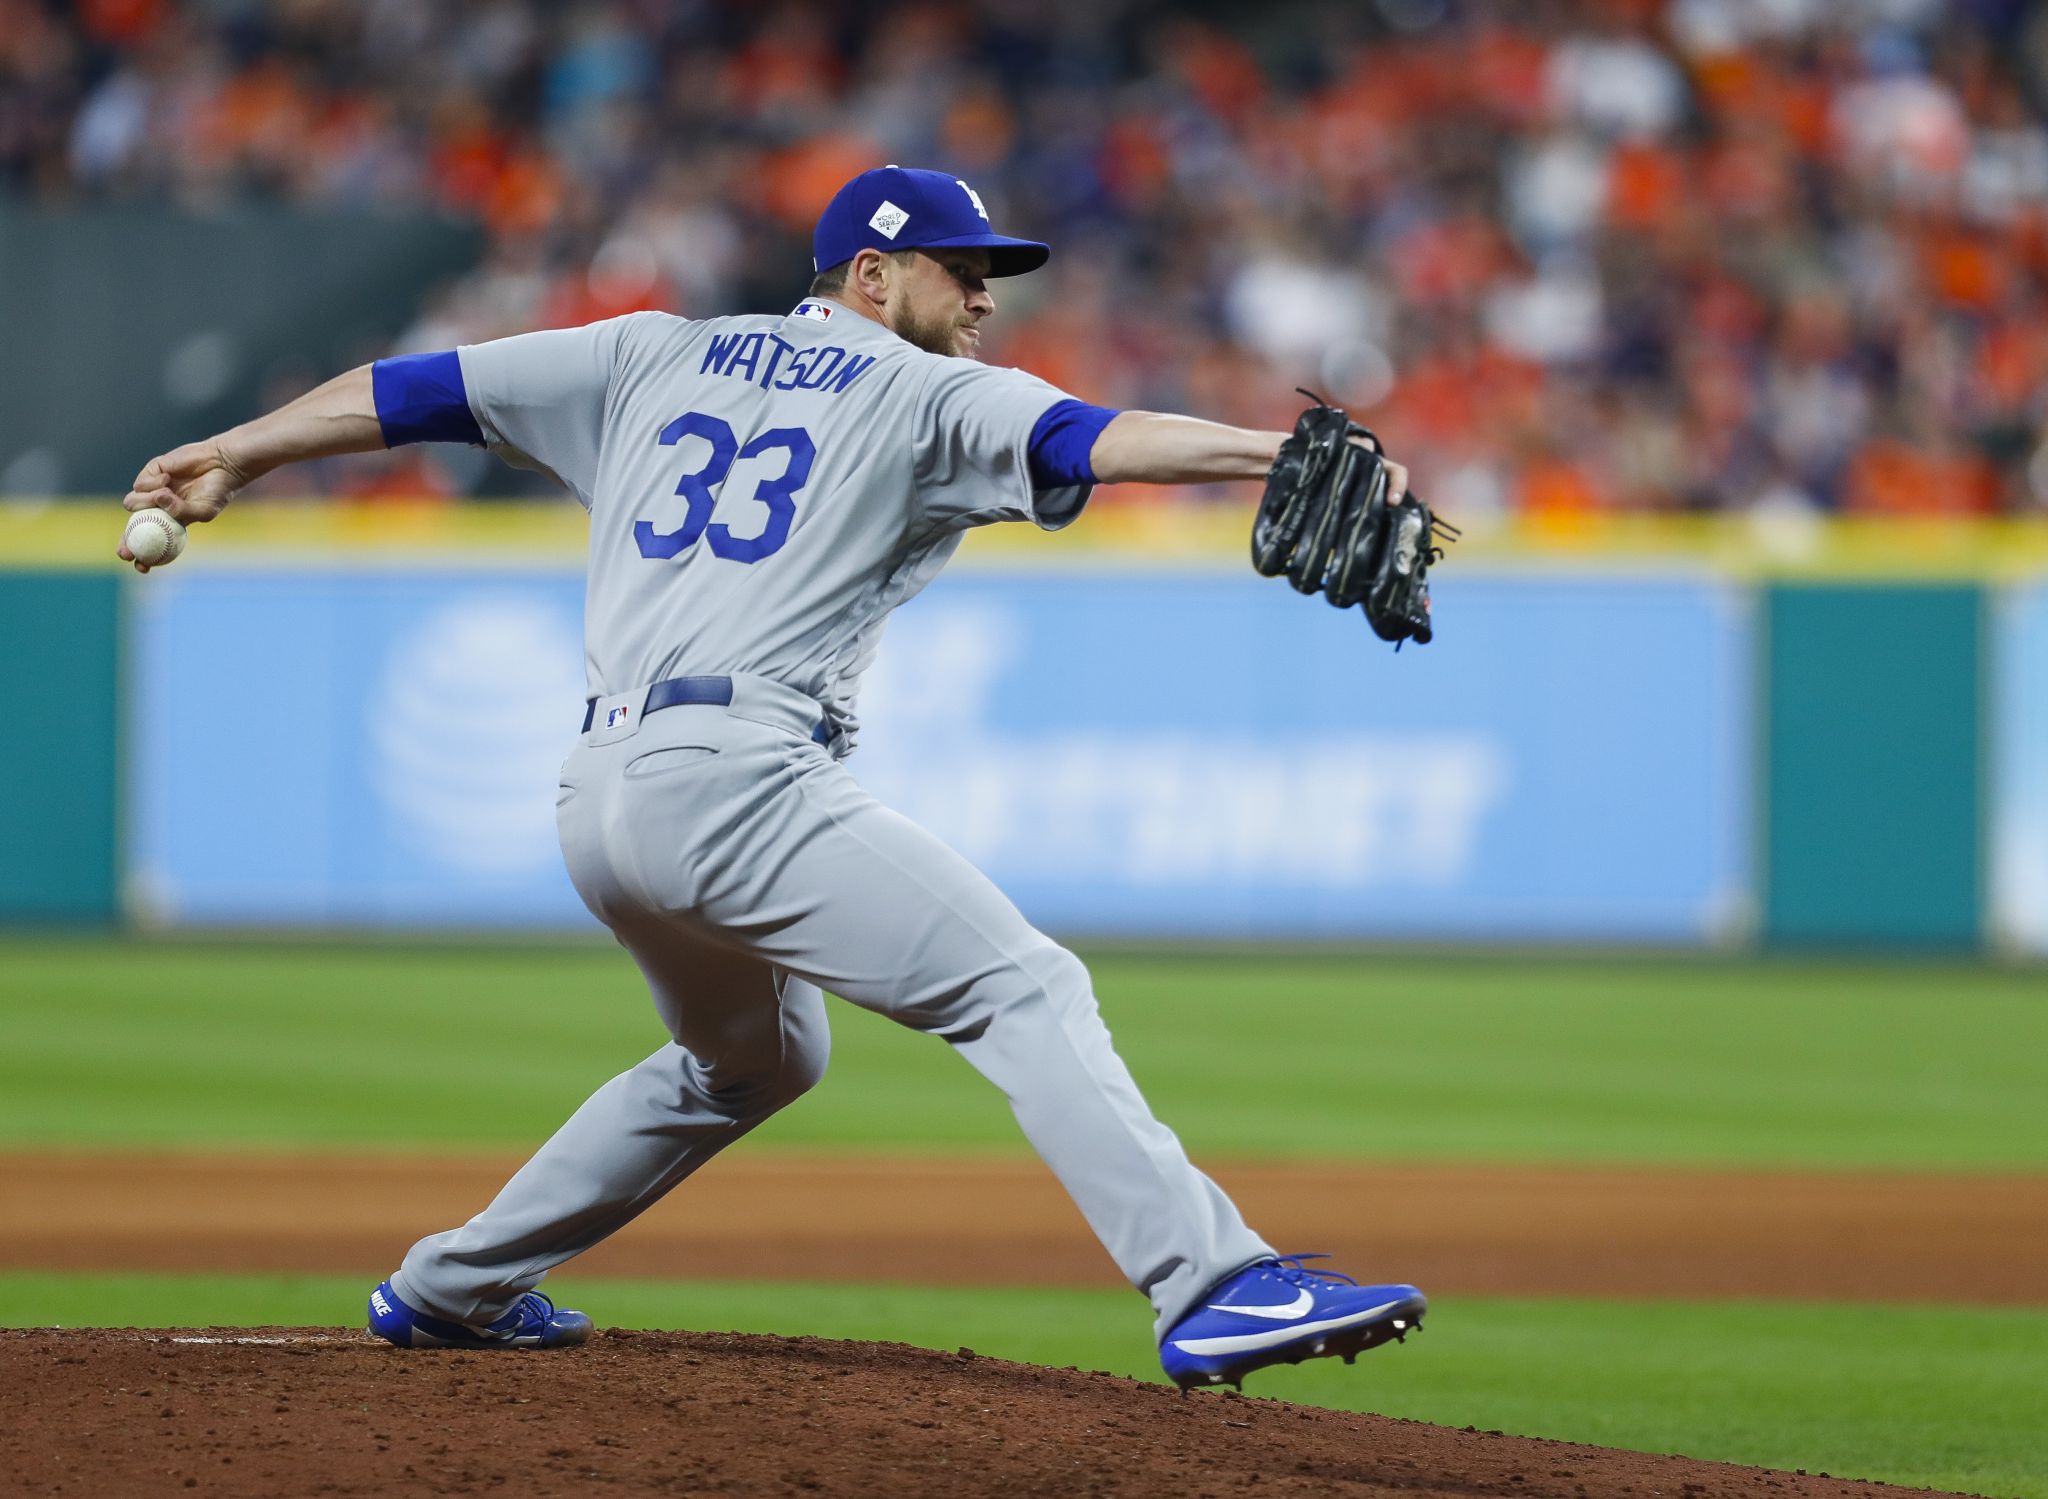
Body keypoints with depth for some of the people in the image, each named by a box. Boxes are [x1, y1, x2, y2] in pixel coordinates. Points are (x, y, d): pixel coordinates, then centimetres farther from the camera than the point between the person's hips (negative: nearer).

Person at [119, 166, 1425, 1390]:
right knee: (1026, 990, -12)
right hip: (735, 781, -8)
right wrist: (1286, 453, -21)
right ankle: (1214, 1287, -28)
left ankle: (453, 1289, 36)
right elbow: (1089, 438, -11)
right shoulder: (925, 395, 6)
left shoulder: (656, 358, 22)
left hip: (598, 801, 8)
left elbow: (418, 388, 23)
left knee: (757, 1054, 30)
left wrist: (232, 461, 30)